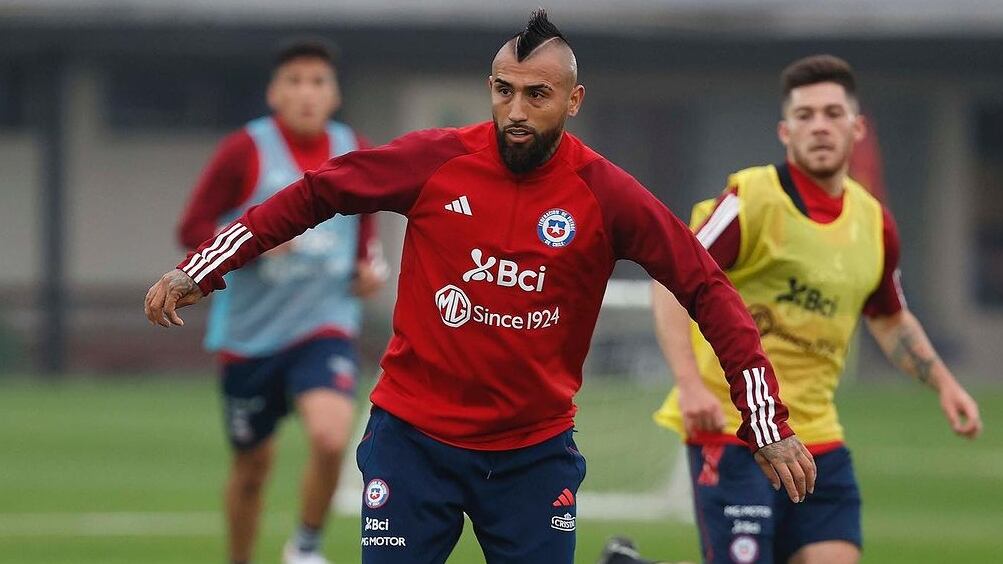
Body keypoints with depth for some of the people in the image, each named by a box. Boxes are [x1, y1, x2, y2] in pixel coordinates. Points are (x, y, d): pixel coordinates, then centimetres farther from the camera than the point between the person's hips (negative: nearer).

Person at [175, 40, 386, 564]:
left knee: (331, 437, -25)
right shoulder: (244, 152, -7)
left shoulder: (356, 154, 4)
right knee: (252, 466, 11)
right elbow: (192, 230, -7)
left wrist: (369, 264, 2)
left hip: (325, 327, 1)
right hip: (249, 333, -1)